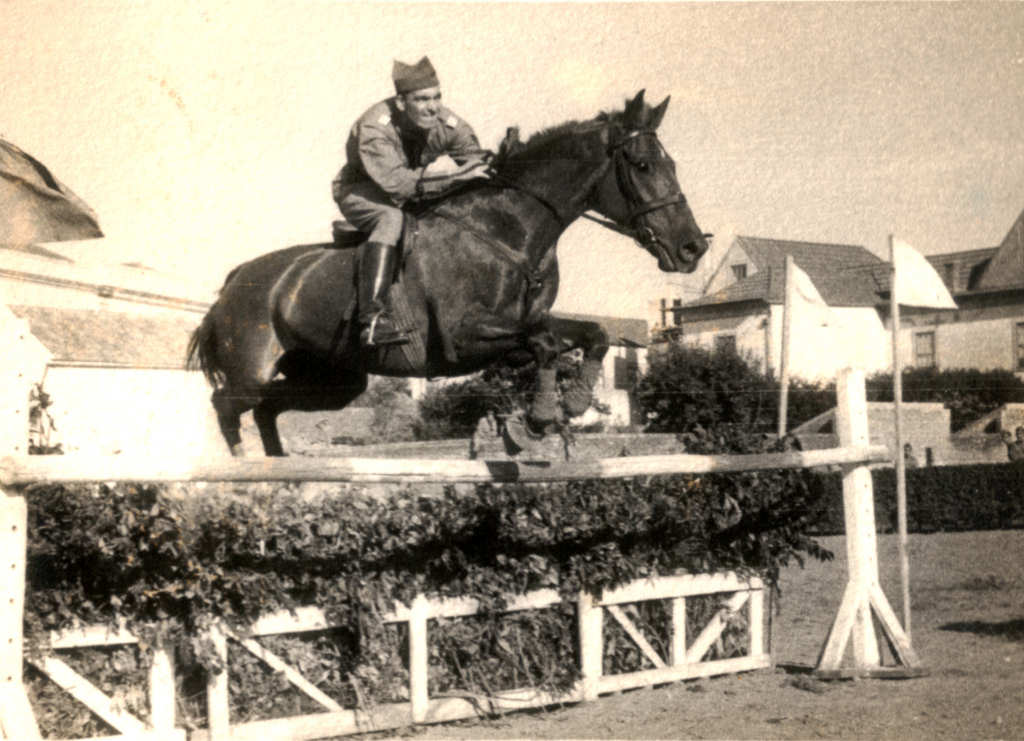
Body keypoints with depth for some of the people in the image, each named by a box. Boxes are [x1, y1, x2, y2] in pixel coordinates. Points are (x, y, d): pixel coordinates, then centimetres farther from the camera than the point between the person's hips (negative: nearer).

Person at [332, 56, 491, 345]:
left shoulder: (446, 124, -13)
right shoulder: (374, 128, -30)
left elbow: (478, 164, -6)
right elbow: (398, 181, -41)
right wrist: (454, 178, -44)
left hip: (413, 199, 6)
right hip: (360, 194, -6)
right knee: (391, 217, -38)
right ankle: (371, 316, -46)